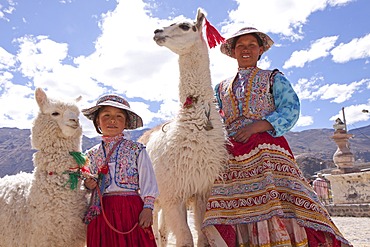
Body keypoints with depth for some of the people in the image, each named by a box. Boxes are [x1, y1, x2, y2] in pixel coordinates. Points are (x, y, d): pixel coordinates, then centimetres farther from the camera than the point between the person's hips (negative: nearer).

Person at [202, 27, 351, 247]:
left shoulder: (274, 78, 14)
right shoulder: (221, 88, 24)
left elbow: (291, 111, 0)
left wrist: (256, 126, -13)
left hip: (267, 149, -3)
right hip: (231, 154, 3)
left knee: (276, 202, -16)